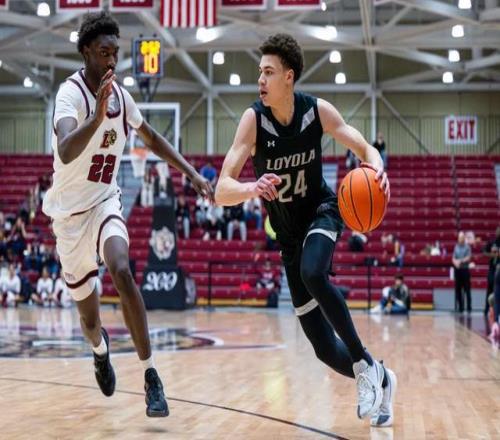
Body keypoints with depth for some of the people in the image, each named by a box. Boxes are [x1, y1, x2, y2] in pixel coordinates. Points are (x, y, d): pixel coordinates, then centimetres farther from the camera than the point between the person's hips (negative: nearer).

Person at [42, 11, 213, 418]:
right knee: (89, 316, 8)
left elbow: (151, 137, 17)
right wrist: (97, 116, -57)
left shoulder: (119, 93, -3)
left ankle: (151, 377, -21)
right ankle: (101, 349, 47)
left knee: (122, 272, -28)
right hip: (70, 210, -3)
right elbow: (65, 152, -42)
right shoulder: (71, 93, -22)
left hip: (105, 201, 3)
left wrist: (194, 174, 12)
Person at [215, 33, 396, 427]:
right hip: (289, 232, 1)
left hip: (322, 211, -1)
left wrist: (376, 169, -30)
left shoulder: (318, 111, -16)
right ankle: (379, 381, 26)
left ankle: (365, 364, -19)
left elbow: (366, 149, -5)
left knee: (313, 274, -36)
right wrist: (254, 188, -50)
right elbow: (222, 191, -27)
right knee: (325, 348, -1)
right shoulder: (253, 120, -20)